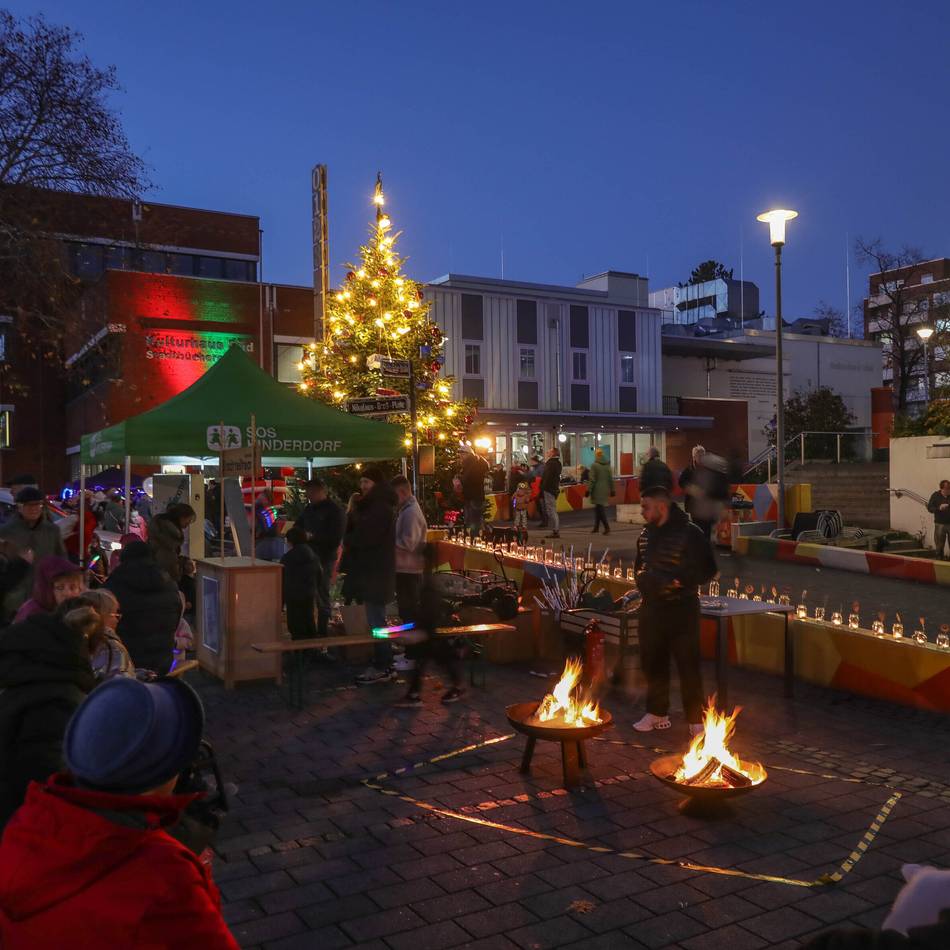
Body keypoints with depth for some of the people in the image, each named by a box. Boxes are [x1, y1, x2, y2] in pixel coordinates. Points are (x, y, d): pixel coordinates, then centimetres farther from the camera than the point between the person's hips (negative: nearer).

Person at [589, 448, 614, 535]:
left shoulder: (594, 465, -10)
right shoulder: (608, 466, 6)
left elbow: (592, 480, -12)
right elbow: (611, 479, 7)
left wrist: (589, 490, -7)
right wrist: (612, 490, 13)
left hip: (597, 490, -6)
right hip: (605, 490, 6)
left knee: (600, 509, -5)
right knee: (598, 508, 14)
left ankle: (607, 527, -15)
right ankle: (596, 527, 20)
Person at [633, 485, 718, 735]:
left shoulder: (689, 533, -12)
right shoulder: (645, 535, 10)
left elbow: (707, 569, -13)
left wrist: (677, 580, -20)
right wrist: (642, 577, 6)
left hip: (681, 610, -7)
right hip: (651, 608, 7)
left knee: (688, 664, -2)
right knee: (652, 662, 13)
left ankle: (696, 719, 9)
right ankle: (657, 713, 28)